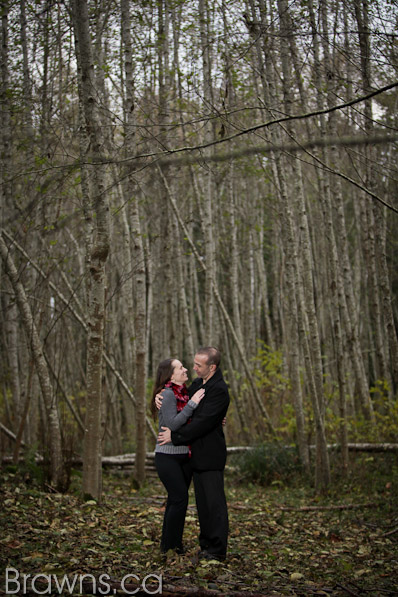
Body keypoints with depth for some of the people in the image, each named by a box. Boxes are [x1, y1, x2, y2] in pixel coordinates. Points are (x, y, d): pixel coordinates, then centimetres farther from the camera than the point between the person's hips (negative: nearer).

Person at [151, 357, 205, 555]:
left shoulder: (183, 393, 11)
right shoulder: (167, 394, -13)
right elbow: (173, 424, -22)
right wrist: (192, 403, -22)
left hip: (184, 456, 7)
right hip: (168, 455, -7)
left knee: (175, 500, 10)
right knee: (180, 499, -9)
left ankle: (169, 543, 19)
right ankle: (170, 546, 4)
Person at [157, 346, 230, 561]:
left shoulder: (219, 390, -18)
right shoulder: (197, 383, 11)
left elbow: (203, 422, -23)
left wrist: (175, 436, -17)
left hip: (210, 455, -9)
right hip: (197, 454, 9)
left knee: (214, 502, -4)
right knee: (202, 502, 14)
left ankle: (217, 549, 1)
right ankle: (206, 544, 23)